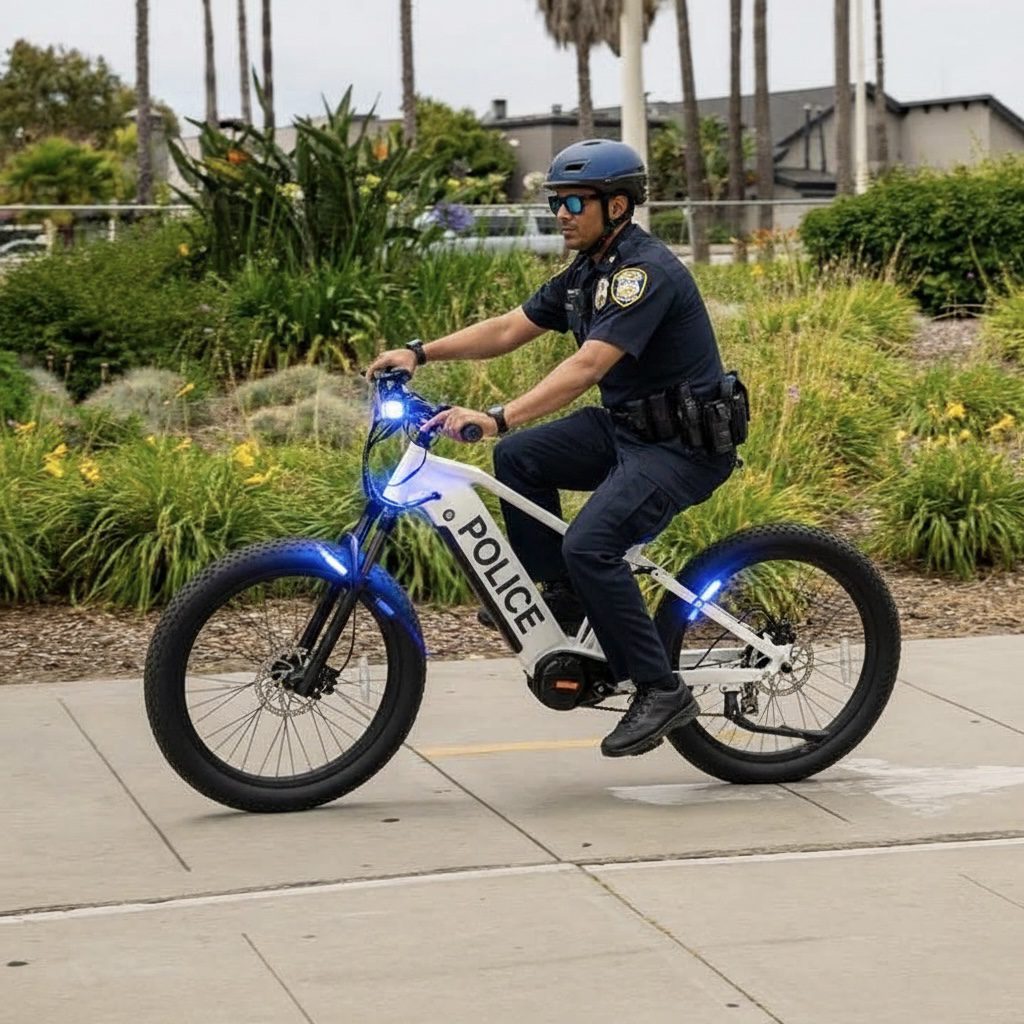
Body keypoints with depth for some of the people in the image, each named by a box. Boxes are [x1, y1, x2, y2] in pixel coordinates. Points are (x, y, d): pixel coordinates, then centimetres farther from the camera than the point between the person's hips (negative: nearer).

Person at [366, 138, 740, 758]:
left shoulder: (645, 271, -21)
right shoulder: (587, 273, 10)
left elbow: (588, 366, -32)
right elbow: (506, 331, 11)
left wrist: (497, 419, -40)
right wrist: (420, 353, 0)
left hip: (684, 444, -10)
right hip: (625, 426, 10)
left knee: (590, 545, -25)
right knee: (520, 458, -2)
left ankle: (662, 693, -15)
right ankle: (561, 596, 10)